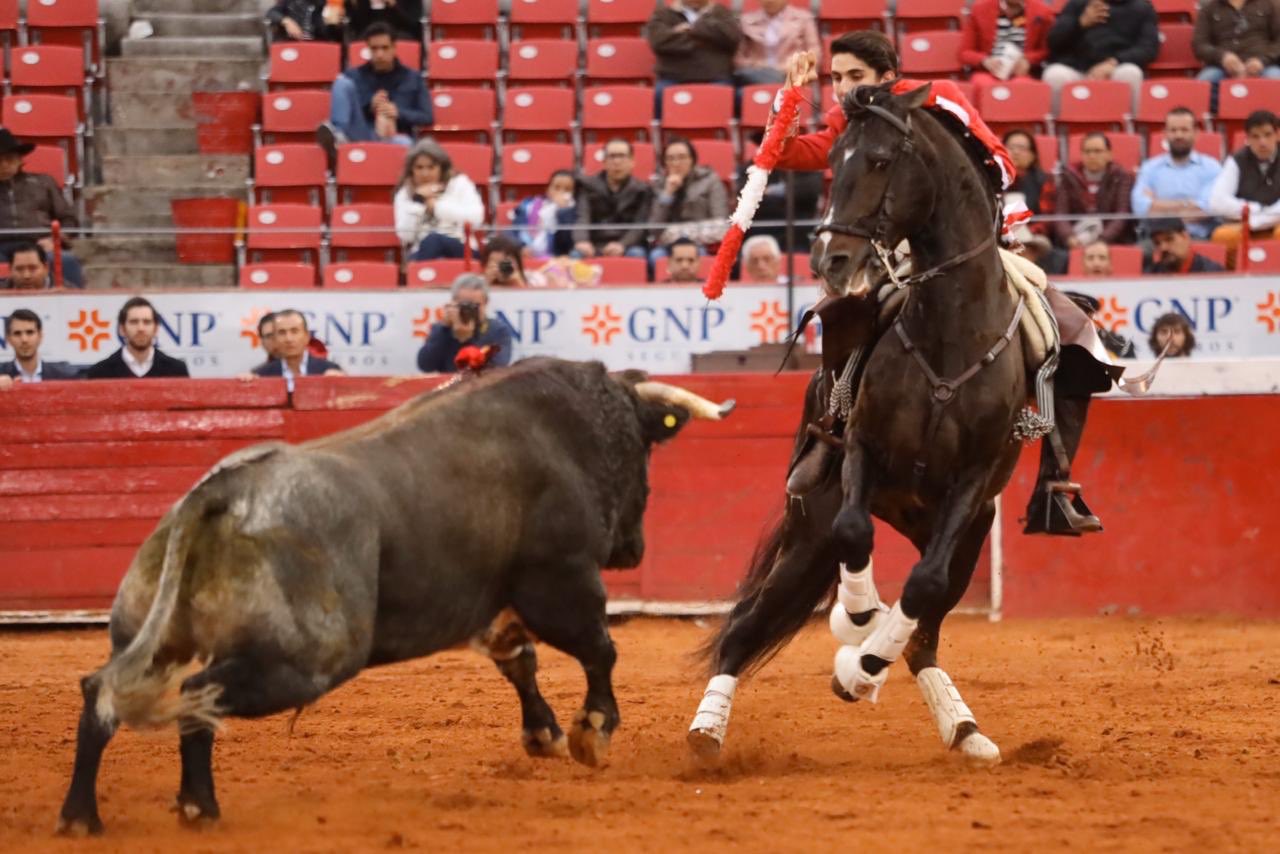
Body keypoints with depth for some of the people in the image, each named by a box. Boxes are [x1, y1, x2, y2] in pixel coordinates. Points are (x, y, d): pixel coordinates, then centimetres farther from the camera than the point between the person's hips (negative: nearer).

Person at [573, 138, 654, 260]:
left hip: (627, 246, 0)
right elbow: (582, 218, -1)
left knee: (636, 254, -34)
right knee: (577, 254, -32)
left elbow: (639, 226, -1)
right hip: (594, 248, 0)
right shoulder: (588, 185, 15)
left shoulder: (642, 190, 12)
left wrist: (622, 245, -24)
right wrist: (581, 241, -25)